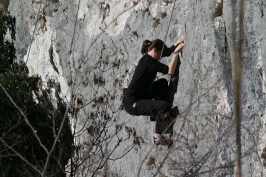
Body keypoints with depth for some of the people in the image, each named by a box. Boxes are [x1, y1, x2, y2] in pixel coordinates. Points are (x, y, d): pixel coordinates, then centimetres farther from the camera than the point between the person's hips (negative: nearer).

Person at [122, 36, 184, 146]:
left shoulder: (147, 59, 9)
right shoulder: (149, 62, -20)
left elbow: (168, 51, 23)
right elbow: (170, 71, -28)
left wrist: (178, 42, 13)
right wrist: (177, 52, -22)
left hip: (140, 97, 10)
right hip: (132, 103, -10)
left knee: (162, 83, 22)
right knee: (164, 107, -29)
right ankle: (158, 137, -13)